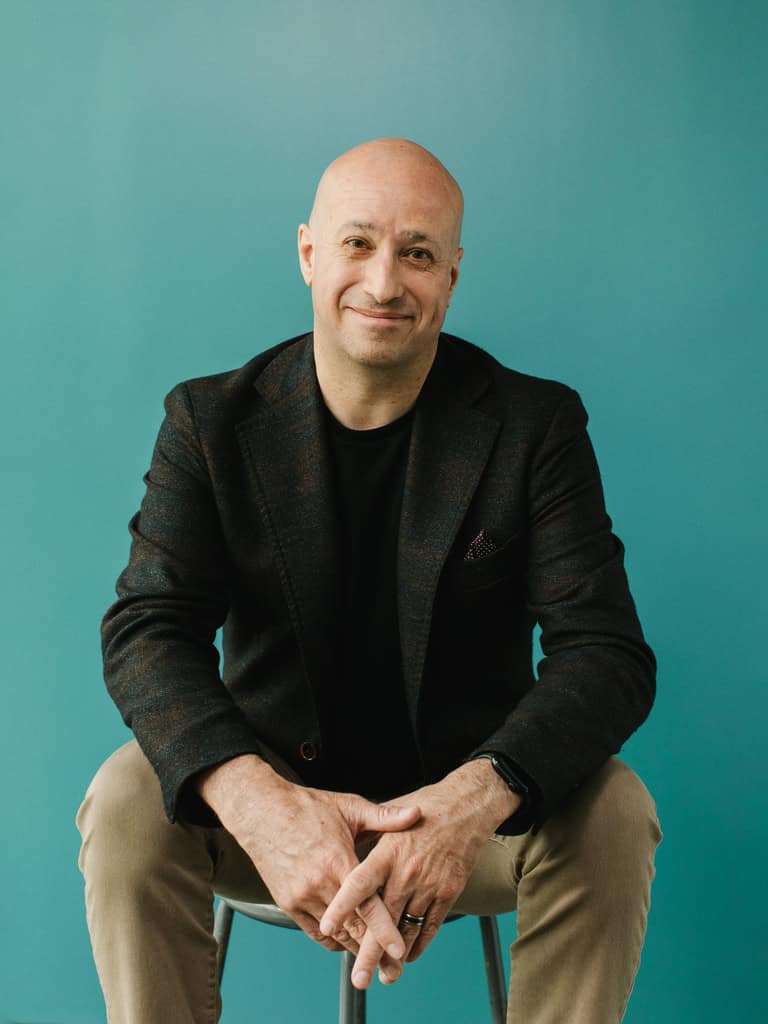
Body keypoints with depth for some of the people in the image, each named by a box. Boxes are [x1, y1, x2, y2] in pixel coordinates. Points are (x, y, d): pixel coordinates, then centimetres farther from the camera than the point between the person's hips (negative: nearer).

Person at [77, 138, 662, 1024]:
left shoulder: (536, 425, -7)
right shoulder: (213, 420, -4)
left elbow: (606, 652, -16)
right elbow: (147, 630, -15)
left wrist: (476, 799, -38)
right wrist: (257, 802, -37)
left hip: (462, 796, 0)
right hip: (272, 793, 1)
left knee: (610, 811, -27)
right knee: (127, 802, -27)